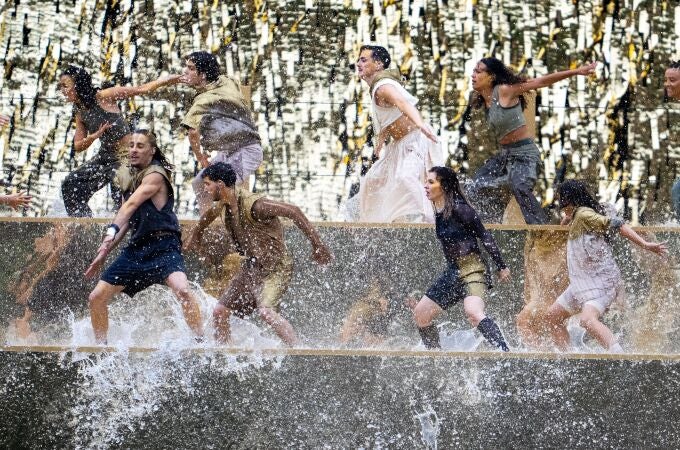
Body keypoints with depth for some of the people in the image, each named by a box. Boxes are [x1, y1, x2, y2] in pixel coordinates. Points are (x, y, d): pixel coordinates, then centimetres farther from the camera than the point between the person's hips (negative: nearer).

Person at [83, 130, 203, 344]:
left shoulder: (155, 175, -11)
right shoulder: (127, 175, 14)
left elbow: (132, 204, -27)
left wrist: (112, 230, -41)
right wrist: (106, 251, 17)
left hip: (163, 246, -8)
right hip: (137, 246, 8)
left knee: (182, 290, -33)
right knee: (96, 298, 5)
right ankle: (100, 345, 20)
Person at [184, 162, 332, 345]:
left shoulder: (253, 204, -22)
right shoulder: (222, 206, 5)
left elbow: (293, 211, -26)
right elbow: (207, 217, 30)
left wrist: (316, 244, -28)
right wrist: (195, 237, 48)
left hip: (275, 267, -9)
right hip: (251, 267, 9)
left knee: (266, 311, -31)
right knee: (220, 312, 6)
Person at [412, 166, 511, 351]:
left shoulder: (459, 209, -15)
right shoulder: (438, 212, 11)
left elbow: (485, 236, -13)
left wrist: (502, 267, -11)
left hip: (472, 270, -10)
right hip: (453, 273, 10)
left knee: (473, 313, -34)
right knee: (420, 314, 11)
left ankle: (506, 354, -40)